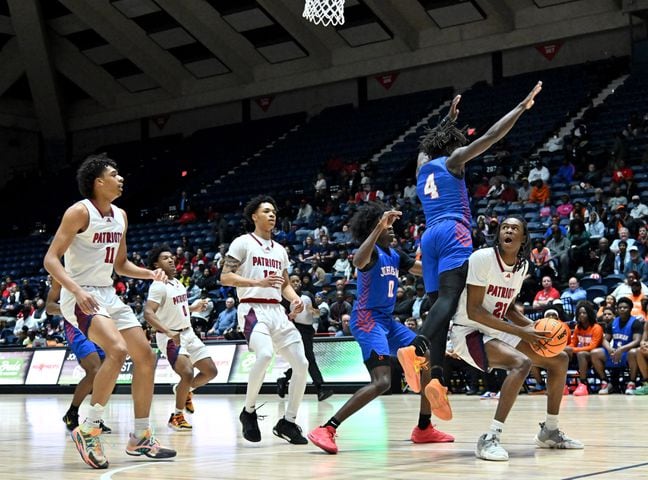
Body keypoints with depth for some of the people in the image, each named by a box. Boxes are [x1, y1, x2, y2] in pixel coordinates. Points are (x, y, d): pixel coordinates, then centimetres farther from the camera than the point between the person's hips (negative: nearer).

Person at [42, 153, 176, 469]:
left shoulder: (120, 216, 11)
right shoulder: (80, 212, -13)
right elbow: (50, 259, -18)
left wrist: (151, 274, 4)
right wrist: (78, 291, -32)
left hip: (108, 295, 9)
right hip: (80, 297, -9)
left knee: (146, 357, 5)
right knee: (118, 351, -29)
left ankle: (140, 437, 14)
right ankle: (88, 431, -17)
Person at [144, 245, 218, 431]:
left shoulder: (178, 283, 10)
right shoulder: (158, 286, -17)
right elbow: (148, 313, -29)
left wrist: (194, 308, 9)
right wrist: (168, 332, -40)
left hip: (188, 333, 8)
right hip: (171, 337, -8)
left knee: (211, 371, 7)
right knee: (188, 373, -25)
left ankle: (184, 390, 33)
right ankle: (177, 417, -7)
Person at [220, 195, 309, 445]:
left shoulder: (280, 250, 21)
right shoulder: (243, 243, 0)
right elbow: (225, 277, -9)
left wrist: (295, 299, 3)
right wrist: (259, 282, -20)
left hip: (277, 311, 7)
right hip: (253, 309, -7)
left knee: (301, 364, -4)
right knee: (265, 353, -33)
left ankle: (288, 422, 10)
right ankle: (249, 411, -11)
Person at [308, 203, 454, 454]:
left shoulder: (395, 255, 15)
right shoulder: (372, 251, -11)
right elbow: (358, 262, -36)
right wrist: (379, 227, -41)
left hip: (388, 320, 10)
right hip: (368, 319, -10)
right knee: (382, 381, -25)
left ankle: (424, 429, 21)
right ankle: (326, 430, -24)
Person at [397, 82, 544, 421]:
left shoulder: (423, 164, 24)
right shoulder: (453, 160, 8)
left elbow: (431, 141, 48)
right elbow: (490, 137, -1)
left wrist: (449, 118, 60)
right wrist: (522, 107, 3)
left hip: (430, 235, 7)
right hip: (453, 232, -7)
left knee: (440, 302, 0)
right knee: (450, 297, -22)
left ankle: (436, 376, -17)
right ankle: (417, 349, -48)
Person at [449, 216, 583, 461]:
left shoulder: (522, 265, 4)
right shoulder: (483, 258, -20)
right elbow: (473, 311, -24)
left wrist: (534, 327, -1)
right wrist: (520, 332, -26)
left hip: (496, 330, 9)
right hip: (468, 331, -8)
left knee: (559, 359, 8)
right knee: (521, 362, -33)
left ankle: (550, 431, 21)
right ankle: (490, 438, -30)